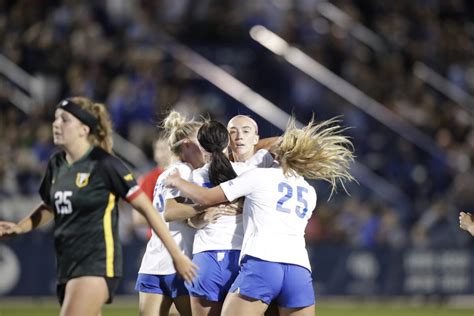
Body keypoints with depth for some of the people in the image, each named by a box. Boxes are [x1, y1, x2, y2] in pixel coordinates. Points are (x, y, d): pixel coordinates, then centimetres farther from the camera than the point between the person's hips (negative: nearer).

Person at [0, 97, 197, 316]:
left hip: (97, 264, -8)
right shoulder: (56, 164, 9)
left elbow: (146, 208, -9)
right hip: (67, 265, 8)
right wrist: (19, 228, 9)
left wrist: (176, 255, -8)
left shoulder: (104, 165, -12)